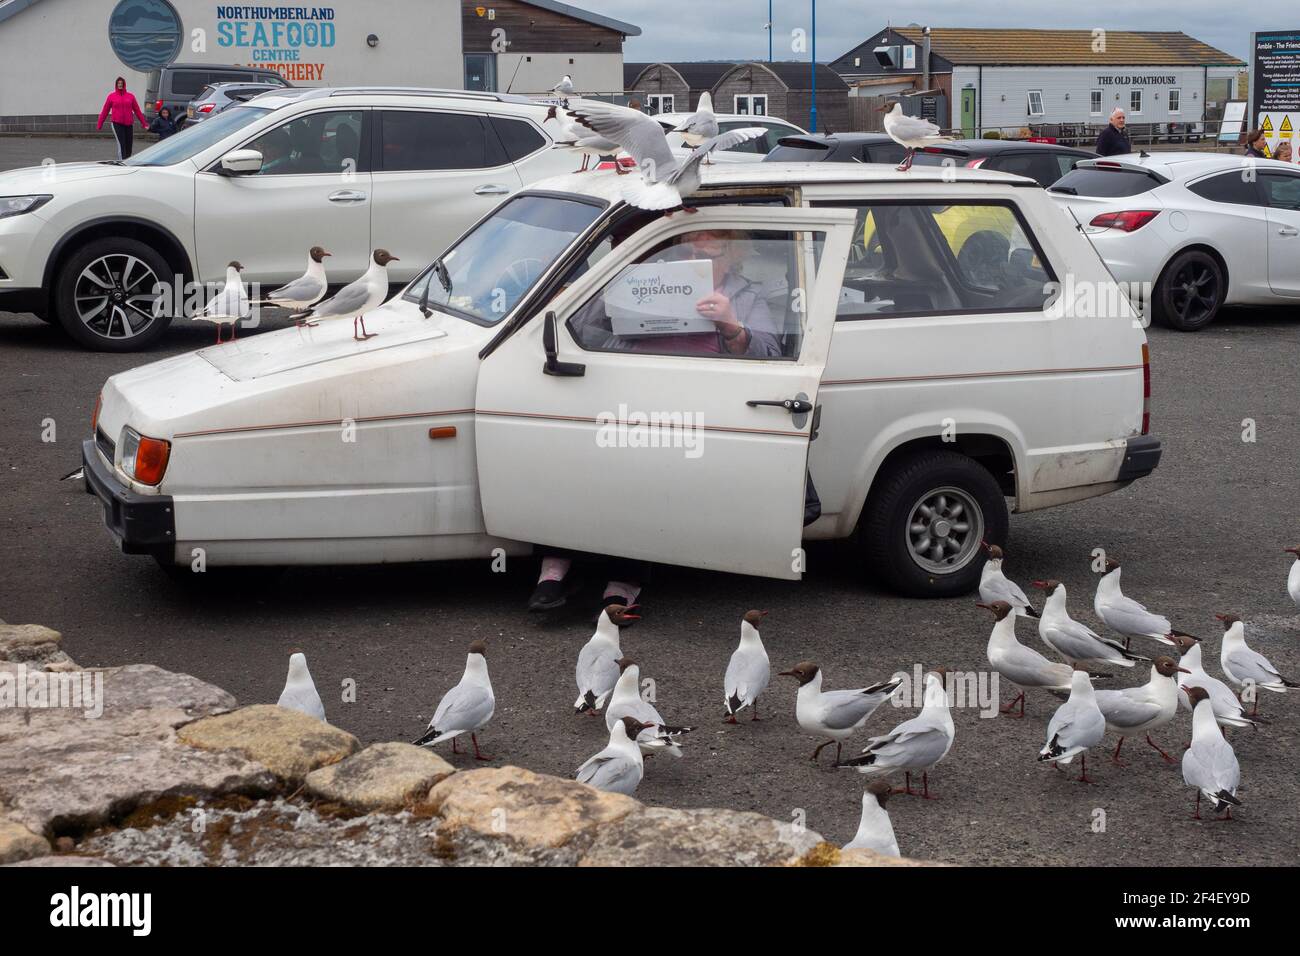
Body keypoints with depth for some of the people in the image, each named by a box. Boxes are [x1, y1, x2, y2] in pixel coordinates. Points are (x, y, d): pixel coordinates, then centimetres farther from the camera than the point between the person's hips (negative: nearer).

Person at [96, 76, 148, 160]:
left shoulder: (130, 96, 8)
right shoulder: (111, 96, 4)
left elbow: (137, 110, 12)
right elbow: (105, 111, 7)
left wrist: (144, 123, 12)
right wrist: (99, 125, 7)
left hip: (128, 124, 3)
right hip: (117, 124, -3)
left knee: (128, 145, 5)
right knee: (121, 144, -13)